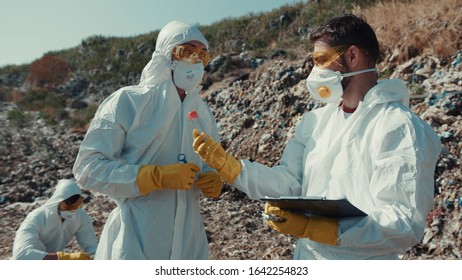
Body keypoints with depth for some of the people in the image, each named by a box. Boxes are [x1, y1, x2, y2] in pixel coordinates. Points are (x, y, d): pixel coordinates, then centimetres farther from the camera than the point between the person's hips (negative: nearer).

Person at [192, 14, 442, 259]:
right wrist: (226, 164, -12)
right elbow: (289, 183, -2)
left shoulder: (400, 128, -18)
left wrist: (311, 228, -31)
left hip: (361, 259, -6)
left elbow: (405, 225, -24)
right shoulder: (315, 121, 2)